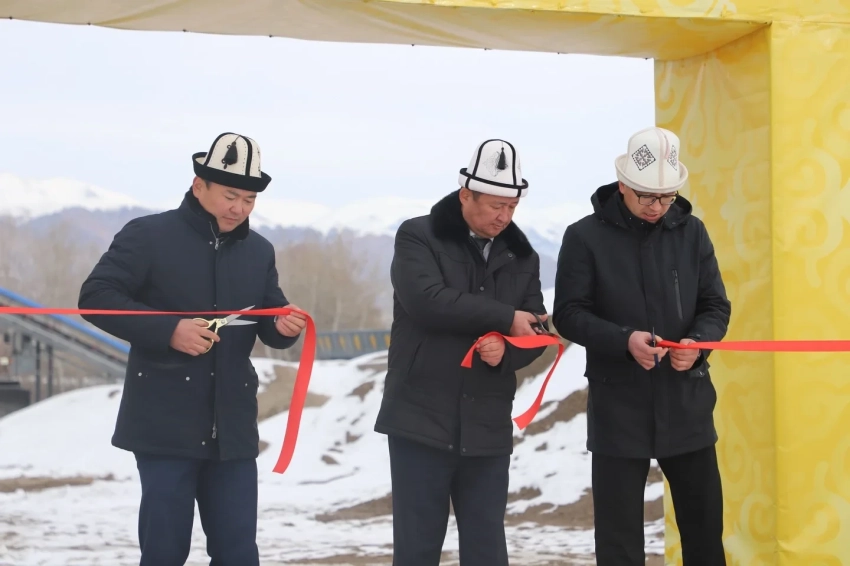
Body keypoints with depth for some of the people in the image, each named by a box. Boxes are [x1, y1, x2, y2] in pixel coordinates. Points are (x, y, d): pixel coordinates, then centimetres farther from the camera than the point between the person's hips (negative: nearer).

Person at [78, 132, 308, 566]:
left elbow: (270, 326, 16)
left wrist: (285, 326, -10)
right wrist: (168, 330, -21)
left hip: (232, 427, 5)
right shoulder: (148, 235, -5)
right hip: (165, 424, -4)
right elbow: (95, 296, -11)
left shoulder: (259, 251, 11)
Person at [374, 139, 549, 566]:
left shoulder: (522, 257, 11)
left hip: (487, 427, 4)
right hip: (421, 419, -4)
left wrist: (507, 350, -14)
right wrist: (506, 318, -15)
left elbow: (537, 332, 9)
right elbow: (427, 301, -19)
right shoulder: (417, 237, -3)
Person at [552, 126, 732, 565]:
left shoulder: (691, 232, 4)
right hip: (618, 408, -3)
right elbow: (568, 314, -7)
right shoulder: (585, 237, -6)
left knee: (705, 523, 12)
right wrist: (624, 340, -23)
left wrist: (698, 343, -17)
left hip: (687, 405, 3)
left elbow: (716, 306, 5)